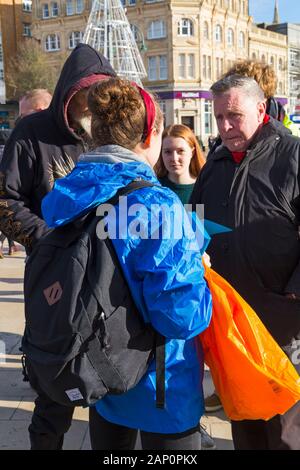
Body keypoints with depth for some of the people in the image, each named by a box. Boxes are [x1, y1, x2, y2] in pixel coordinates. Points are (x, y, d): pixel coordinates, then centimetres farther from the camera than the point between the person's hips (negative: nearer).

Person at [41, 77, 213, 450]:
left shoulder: (62, 196, -5)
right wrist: (199, 272, -8)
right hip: (159, 389, -6)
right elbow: (182, 316, -28)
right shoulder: (156, 205, -26)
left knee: (107, 439, 25)